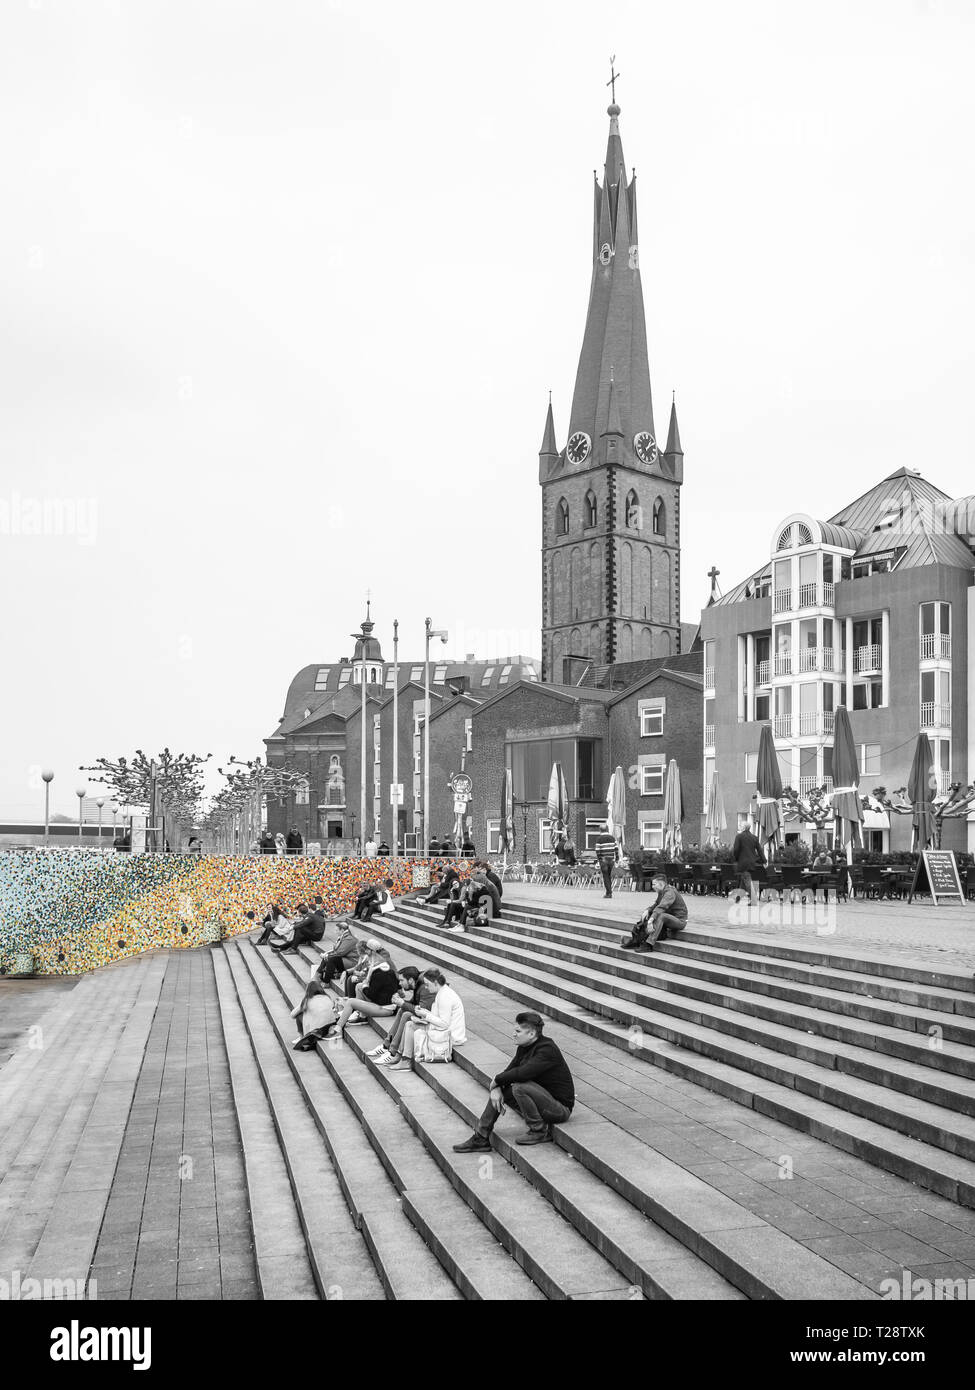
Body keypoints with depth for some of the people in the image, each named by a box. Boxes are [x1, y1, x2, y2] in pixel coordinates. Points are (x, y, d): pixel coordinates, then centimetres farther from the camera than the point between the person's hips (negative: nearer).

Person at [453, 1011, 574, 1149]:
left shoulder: (547, 1050, -24)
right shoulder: (524, 1047, 3)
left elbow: (522, 1073, -35)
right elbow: (509, 1070, 5)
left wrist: (496, 1081, -20)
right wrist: (496, 1088, -16)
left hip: (561, 1108, -9)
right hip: (542, 1096, 9)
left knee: (519, 1086, -29)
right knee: (499, 1090, 1)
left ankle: (540, 1132, -12)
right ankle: (480, 1139, 7)